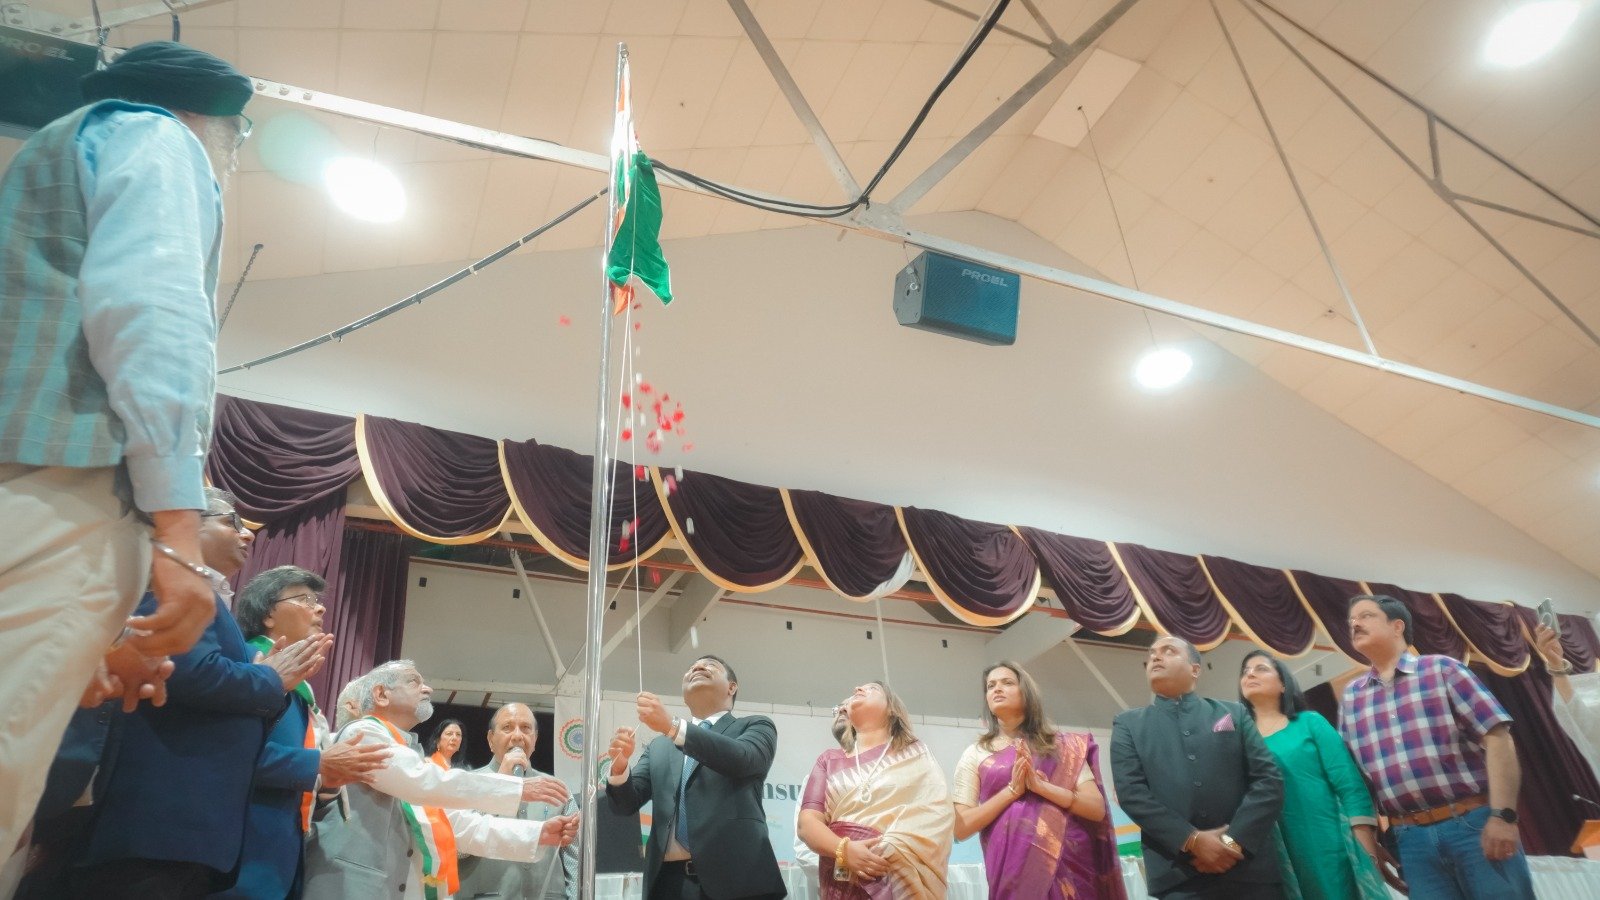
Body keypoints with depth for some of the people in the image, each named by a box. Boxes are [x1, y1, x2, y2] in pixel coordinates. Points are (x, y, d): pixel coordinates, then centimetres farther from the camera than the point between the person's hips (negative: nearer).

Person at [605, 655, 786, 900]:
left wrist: (672, 726, -22)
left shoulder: (755, 726, 9)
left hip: (734, 877, -3)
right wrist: (619, 766, -8)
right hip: (669, 880, 3)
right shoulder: (659, 746, 21)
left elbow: (742, 758, -12)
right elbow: (627, 803, 14)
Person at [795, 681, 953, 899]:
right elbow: (808, 822, 3)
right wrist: (844, 850, -16)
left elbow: (940, 813, -3)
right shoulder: (830, 759, 14)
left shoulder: (915, 754, 10)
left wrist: (892, 850, -18)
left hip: (902, 881, -1)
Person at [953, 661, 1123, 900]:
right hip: (1013, 868, -1)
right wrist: (1012, 789, -11)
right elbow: (961, 828, -2)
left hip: (1067, 865, 1)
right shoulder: (975, 755, 5)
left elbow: (1097, 809, 0)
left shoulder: (1061, 746, 7)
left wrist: (1041, 786, -13)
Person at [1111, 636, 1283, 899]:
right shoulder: (1129, 724, 11)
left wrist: (1234, 840, -10)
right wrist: (1191, 840, -13)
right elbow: (1131, 792, -2)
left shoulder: (1233, 713, 14)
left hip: (1249, 869, 1)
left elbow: (1269, 779, 3)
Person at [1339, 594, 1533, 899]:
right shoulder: (1350, 696, 11)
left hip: (1474, 824, -3)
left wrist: (1503, 815, -14)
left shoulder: (1441, 669, 2)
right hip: (1411, 838, 3)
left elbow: (1497, 737, -6)